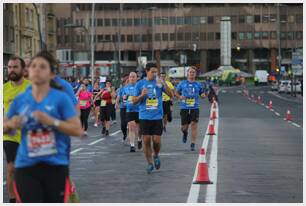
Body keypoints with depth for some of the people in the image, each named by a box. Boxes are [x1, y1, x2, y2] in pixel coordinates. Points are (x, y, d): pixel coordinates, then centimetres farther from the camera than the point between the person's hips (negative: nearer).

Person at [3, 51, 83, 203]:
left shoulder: (61, 98, -3)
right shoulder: (20, 100, 7)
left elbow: (78, 130, -8)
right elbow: (5, 128, 18)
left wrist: (52, 121, -20)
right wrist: (10, 124, -5)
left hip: (55, 165, -1)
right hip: (26, 166, 1)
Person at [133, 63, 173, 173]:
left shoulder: (159, 82, 2)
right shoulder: (140, 84, 2)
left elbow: (170, 95, -6)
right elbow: (134, 101, 5)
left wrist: (164, 84, -21)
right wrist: (142, 95, -14)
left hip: (157, 117, 0)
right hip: (145, 117, 0)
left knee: (156, 140, -3)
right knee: (146, 140, 0)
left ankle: (156, 156, 27)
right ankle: (150, 163, 13)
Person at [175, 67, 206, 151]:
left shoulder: (198, 84, 7)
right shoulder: (182, 83, 5)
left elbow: (202, 94, 15)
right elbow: (176, 93, 14)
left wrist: (203, 95, -8)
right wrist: (180, 97, -6)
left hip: (195, 107, 0)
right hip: (184, 108, 0)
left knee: (194, 125, -11)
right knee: (184, 127, 3)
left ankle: (193, 144, -4)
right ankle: (185, 133, 41)